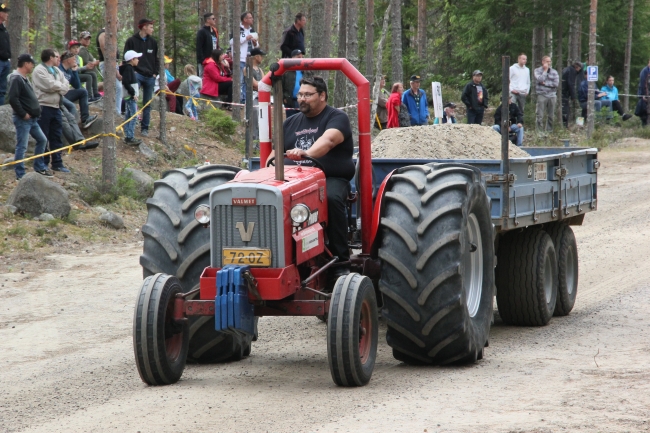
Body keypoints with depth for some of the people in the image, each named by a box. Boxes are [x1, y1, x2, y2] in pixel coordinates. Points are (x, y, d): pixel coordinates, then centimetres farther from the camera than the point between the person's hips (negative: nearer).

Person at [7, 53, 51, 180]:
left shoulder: (24, 79, 16)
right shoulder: (16, 79, -16)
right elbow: (12, 99, -25)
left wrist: (35, 111, 13)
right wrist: (23, 114, -19)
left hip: (32, 119, 10)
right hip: (23, 119, -10)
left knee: (42, 140, 16)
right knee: (21, 147, -5)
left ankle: (39, 167, 27)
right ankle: (20, 175, -1)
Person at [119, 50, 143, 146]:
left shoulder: (130, 68, 16)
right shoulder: (128, 69, -15)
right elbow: (126, 82, -24)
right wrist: (133, 93, -22)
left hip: (130, 96, 11)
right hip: (130, 96, -11)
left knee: (128, 116, 13)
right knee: (133, 116, -12)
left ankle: (127, 137, 18)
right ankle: (130, 138, -15)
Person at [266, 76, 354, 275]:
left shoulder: (337, 118, 0)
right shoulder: (291, 123, 20)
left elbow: (328, 140, -21)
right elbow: (276, 152, 21)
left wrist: (307, 153, -40)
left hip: (331, 178, -5)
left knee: (332, 198, -37)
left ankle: (341, 260, -27)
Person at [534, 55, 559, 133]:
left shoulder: (554, 72, 10)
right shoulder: (538, 71, 5)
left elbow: (556, 83, 0)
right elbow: (540, 80, -13)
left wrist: (545, 83, -4)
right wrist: (545, 70, -6)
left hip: (552, 95, 3)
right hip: (541, 95, -3)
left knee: (551, 116, 5)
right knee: (540, 115, -6)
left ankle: (549, 130, 14)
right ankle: (540, 131, -3)